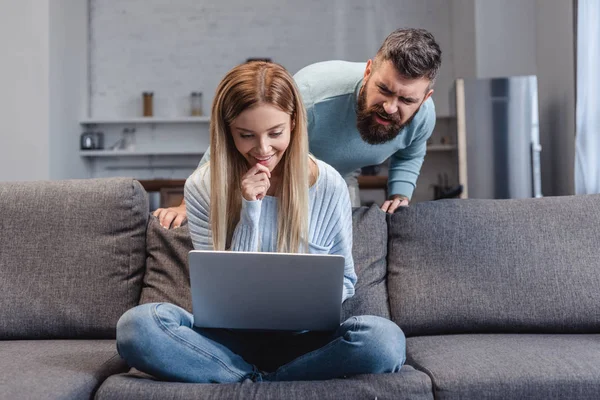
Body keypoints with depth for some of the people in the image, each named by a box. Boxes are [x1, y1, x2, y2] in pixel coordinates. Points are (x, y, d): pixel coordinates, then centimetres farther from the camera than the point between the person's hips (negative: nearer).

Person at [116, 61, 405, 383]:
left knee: (385, 339, -31)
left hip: (302, 339, 1)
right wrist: (250, 211, -20)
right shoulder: (203, 187, -6)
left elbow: (344, 279, 5)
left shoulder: (328, 186, -7)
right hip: (232, 338, 0)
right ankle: (264, 381, -15)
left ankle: (250, 381, -13)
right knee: (136, 326, -27)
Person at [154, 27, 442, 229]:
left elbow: (410, 154, 3)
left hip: (340, 180, 4)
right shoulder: (310, 96, -46)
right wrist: (188, 204, -28)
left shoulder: (424, 115, -26)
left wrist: (400, 193, -15)